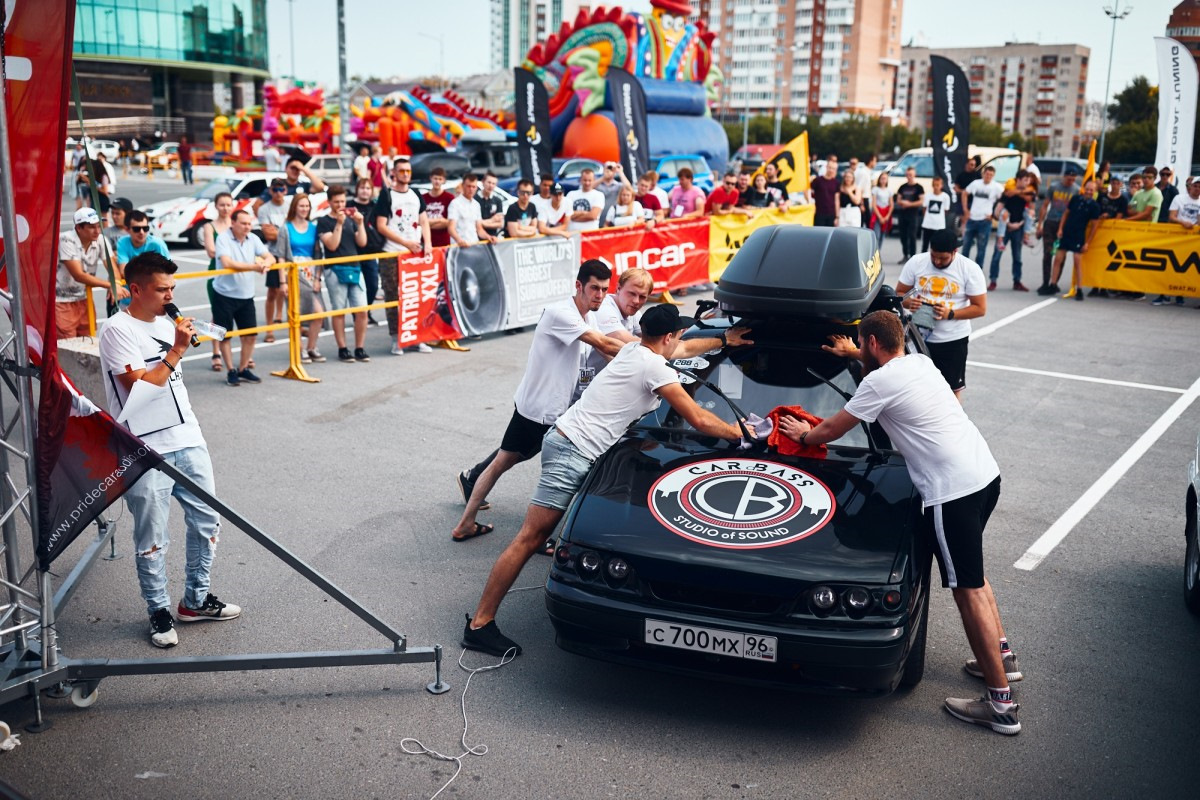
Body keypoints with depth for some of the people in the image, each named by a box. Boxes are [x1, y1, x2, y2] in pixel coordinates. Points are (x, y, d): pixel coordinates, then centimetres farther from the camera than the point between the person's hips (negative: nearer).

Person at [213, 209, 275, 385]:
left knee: (250, 334, 6)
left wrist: (265, 263, -24)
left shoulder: (253, 239, 4)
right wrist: (254, 266, -31)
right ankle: (231, 371, 13)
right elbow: (227, 263, -27)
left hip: (246, 296, 5)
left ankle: (243, 369, 20)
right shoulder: (223, 239, -12)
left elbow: (270, 257, 1)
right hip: (224, 295, -5)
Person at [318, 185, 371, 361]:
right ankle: (342, 349, 7)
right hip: (335, 271, -4)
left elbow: (362, 242, 6)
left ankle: (360, 348, 7)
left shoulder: (351, 219, 15)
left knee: (362, 310, -2)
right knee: (339, 311, 0)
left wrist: (360, 223, -4)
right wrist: (339, 224, -15)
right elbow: (332, 245, -11)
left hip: (355, 269, 4)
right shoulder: (324, 222, 1)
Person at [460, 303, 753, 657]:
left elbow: (678, 351, 36)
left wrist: (724, 340, 42)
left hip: (563, 437, 10)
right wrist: (735, 432, 6)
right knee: (530, 539, -10)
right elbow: (699, 420, -10)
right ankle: (480, 625, -8)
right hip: (572, 454, -10)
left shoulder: (634, 349, 15)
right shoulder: (655, 368, -11)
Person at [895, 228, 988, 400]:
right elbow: (899, 293, 3)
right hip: (919, 335, 2)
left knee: (952, 388, 9)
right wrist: (909, 302, -21)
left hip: (953, 339, -2)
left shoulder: (970, 269, -11)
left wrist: (950, 314, -24)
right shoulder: (916, 262, -6)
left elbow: (980, 308, -9)